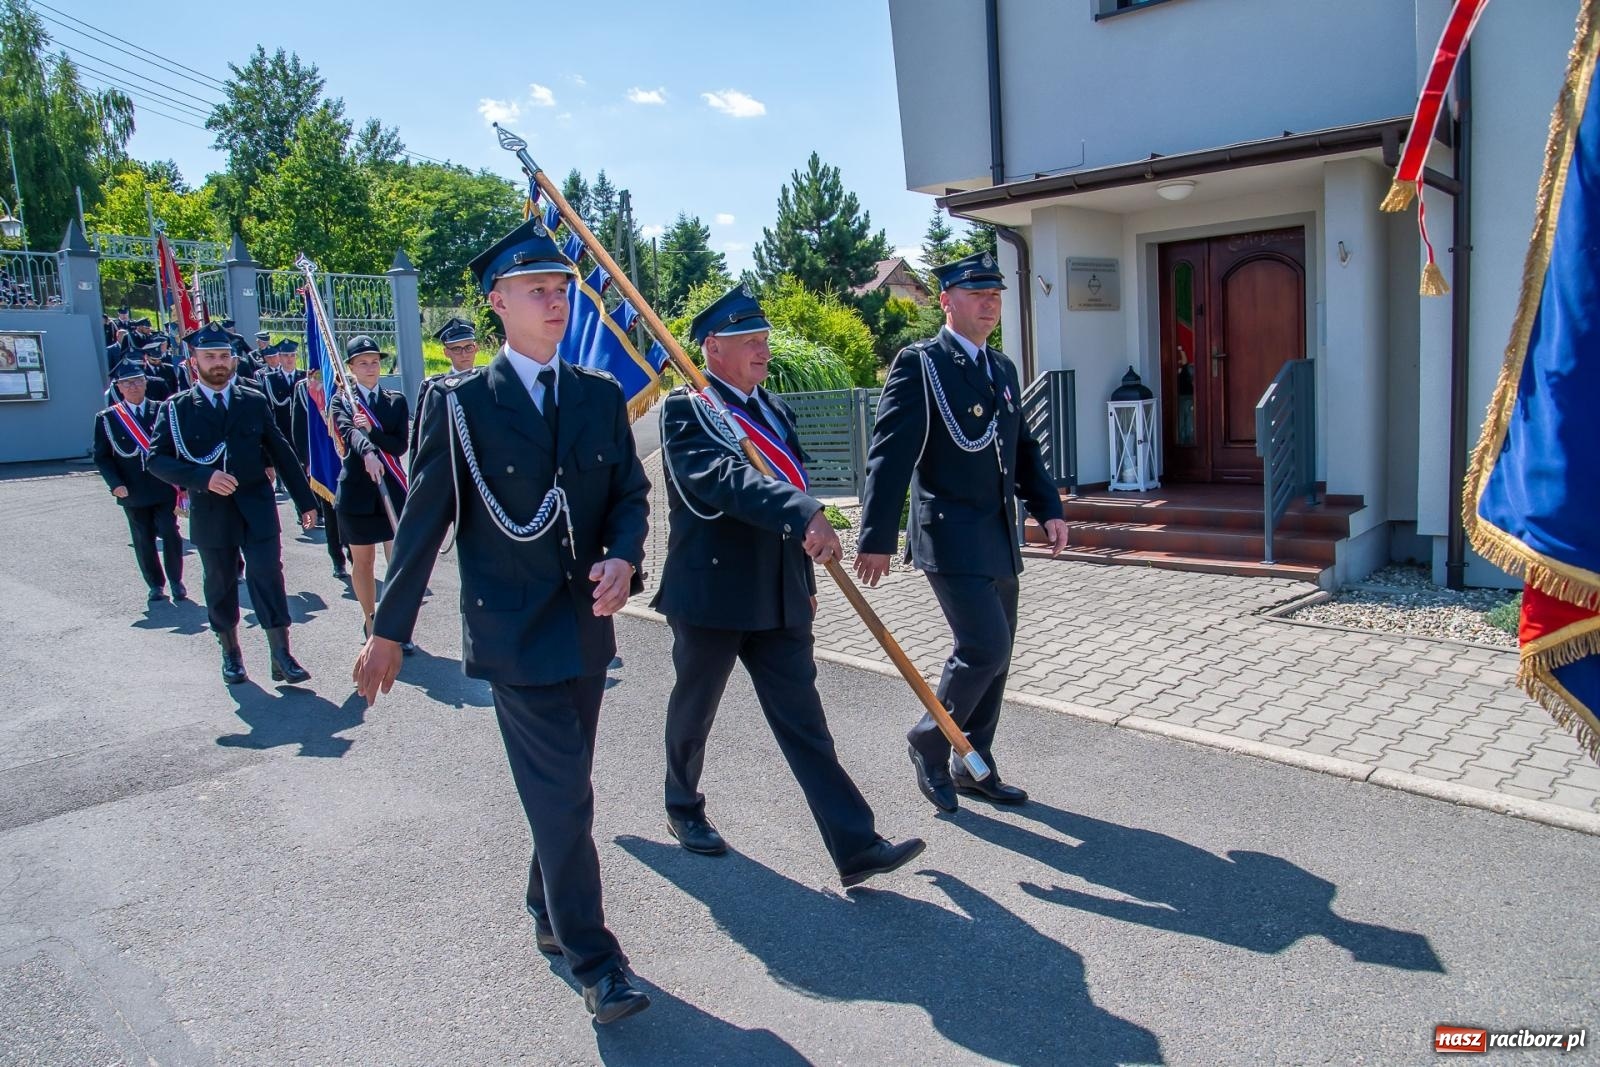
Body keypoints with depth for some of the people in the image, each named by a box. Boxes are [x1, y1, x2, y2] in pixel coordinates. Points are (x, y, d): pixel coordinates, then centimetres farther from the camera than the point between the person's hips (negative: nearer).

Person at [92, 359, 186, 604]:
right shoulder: (107, 418, 2)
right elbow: (101, 456, 3)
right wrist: (115, 483, -11)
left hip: (164, 488, -1)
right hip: (133, 492, 1)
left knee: (170, 534, -4)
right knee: (143, 541, 7)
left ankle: (176, 581, 12)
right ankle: (156, 584, 20)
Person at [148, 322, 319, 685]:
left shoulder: (254, 402, 5)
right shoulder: (176, 408, 1)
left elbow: (281, 452, 7)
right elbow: (157, 459, -5)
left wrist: (304, 501, 6)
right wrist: (202, 477, -21)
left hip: (257, 504, 0)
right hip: (210, 509, 0)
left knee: (268, 575, -6)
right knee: (220, 582, 11)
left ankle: (281, 655, -2)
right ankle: (230, 654, 27)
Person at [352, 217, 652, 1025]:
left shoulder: (601, 395, 6)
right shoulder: (461, 403, -7)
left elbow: (632, 491, 7)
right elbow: (424, 520, -5)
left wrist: (623, 559, -14)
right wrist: (389, 629, -3)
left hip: (588, 626, 5)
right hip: (512, 631, -5)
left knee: (564, 788, 18)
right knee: (562, 796, -4)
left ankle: (547, 912, 40)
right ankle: (594, 962, 10)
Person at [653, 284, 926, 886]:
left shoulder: (774, 409, 12)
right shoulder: (686, 411, -11)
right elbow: (726, 480, -30)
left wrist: (806, 582, 20)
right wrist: (806, 516, -44)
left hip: (778, 598, 5)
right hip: (711, 594, -5)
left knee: (803, 720, 3)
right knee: (694, 709, 15)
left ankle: (856, 846, 1)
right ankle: (683, 807, 39)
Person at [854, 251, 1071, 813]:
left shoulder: (1003, 367, 15)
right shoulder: (919, 364, -9)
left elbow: (1022, 447, 22)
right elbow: (890, 455, -14)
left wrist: (1048, 508, 9)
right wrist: (876, 538, -18)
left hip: (1000, 538, 8)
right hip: (950, 536, -8)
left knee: (993, 655, 12)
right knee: (985, 647, -14)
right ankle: (928, 744, 10)